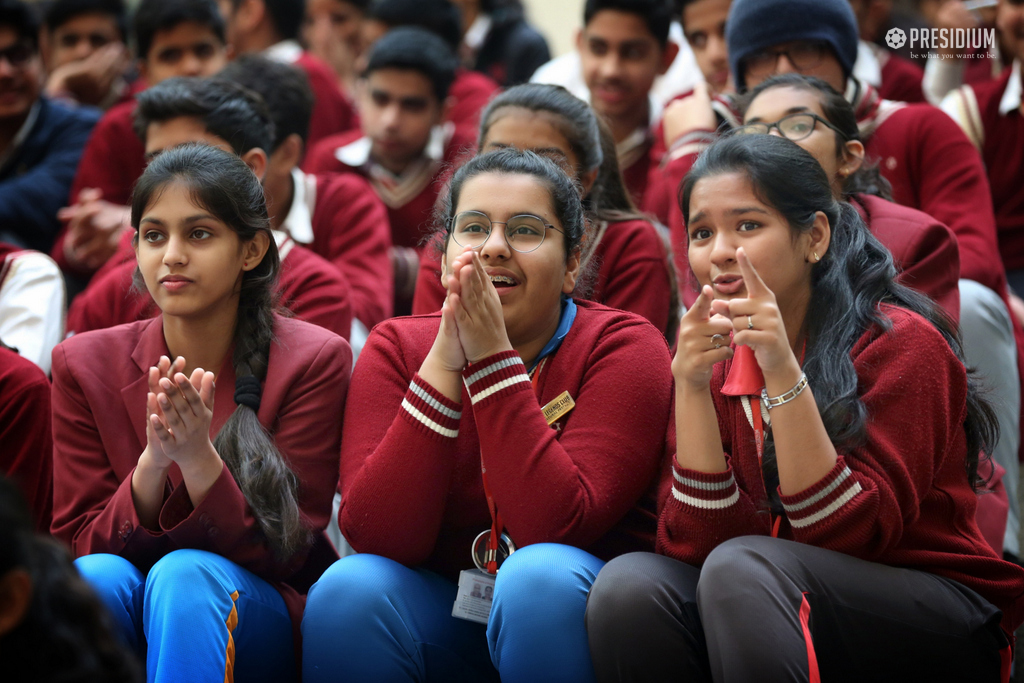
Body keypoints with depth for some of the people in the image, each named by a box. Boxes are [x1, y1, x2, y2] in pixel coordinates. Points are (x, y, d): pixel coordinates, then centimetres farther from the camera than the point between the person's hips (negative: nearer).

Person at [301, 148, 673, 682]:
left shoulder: (624, 345, -9)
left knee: (540, 574, -32)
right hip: (443, 618, 2)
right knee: (349, 587, -26)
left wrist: (493, 358, -25)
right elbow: (375, 536, -16)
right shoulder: (396, 348, -1)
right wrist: (444, 363, -23)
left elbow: (558, 528, -24)